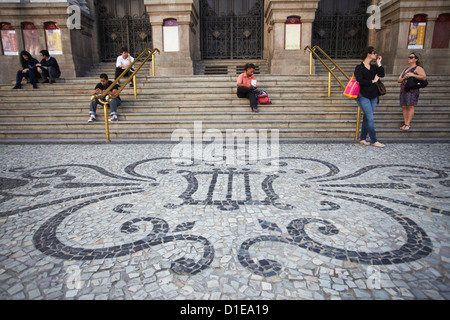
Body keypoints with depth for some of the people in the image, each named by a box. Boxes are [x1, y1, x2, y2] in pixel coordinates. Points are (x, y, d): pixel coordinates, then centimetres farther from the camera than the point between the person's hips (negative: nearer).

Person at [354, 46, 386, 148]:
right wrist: (372, 81, -9)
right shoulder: (359, 67, -6)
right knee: (370, 118, -7)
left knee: (367, 118, 9)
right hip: (363, 96, -6)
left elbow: (381, 75, -3)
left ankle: (362, 138, 17)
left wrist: (379, 63, -1)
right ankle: (374, 141, 0)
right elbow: (360, 81, -18)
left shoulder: (374, 67, 12)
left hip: (373, 96, 6)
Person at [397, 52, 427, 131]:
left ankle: (408, 124, -13)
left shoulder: (418, 68, 0)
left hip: (412, 90, -7)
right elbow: (398, 80, 19)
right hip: (403, 90, 7)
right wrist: (404, 78, -2)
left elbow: (424, 77, -14)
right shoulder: (405, 69, 23)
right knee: (404, 107, 1)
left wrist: (413, 75, -17)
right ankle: (405, 123, 4)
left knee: (410, 106, -11)